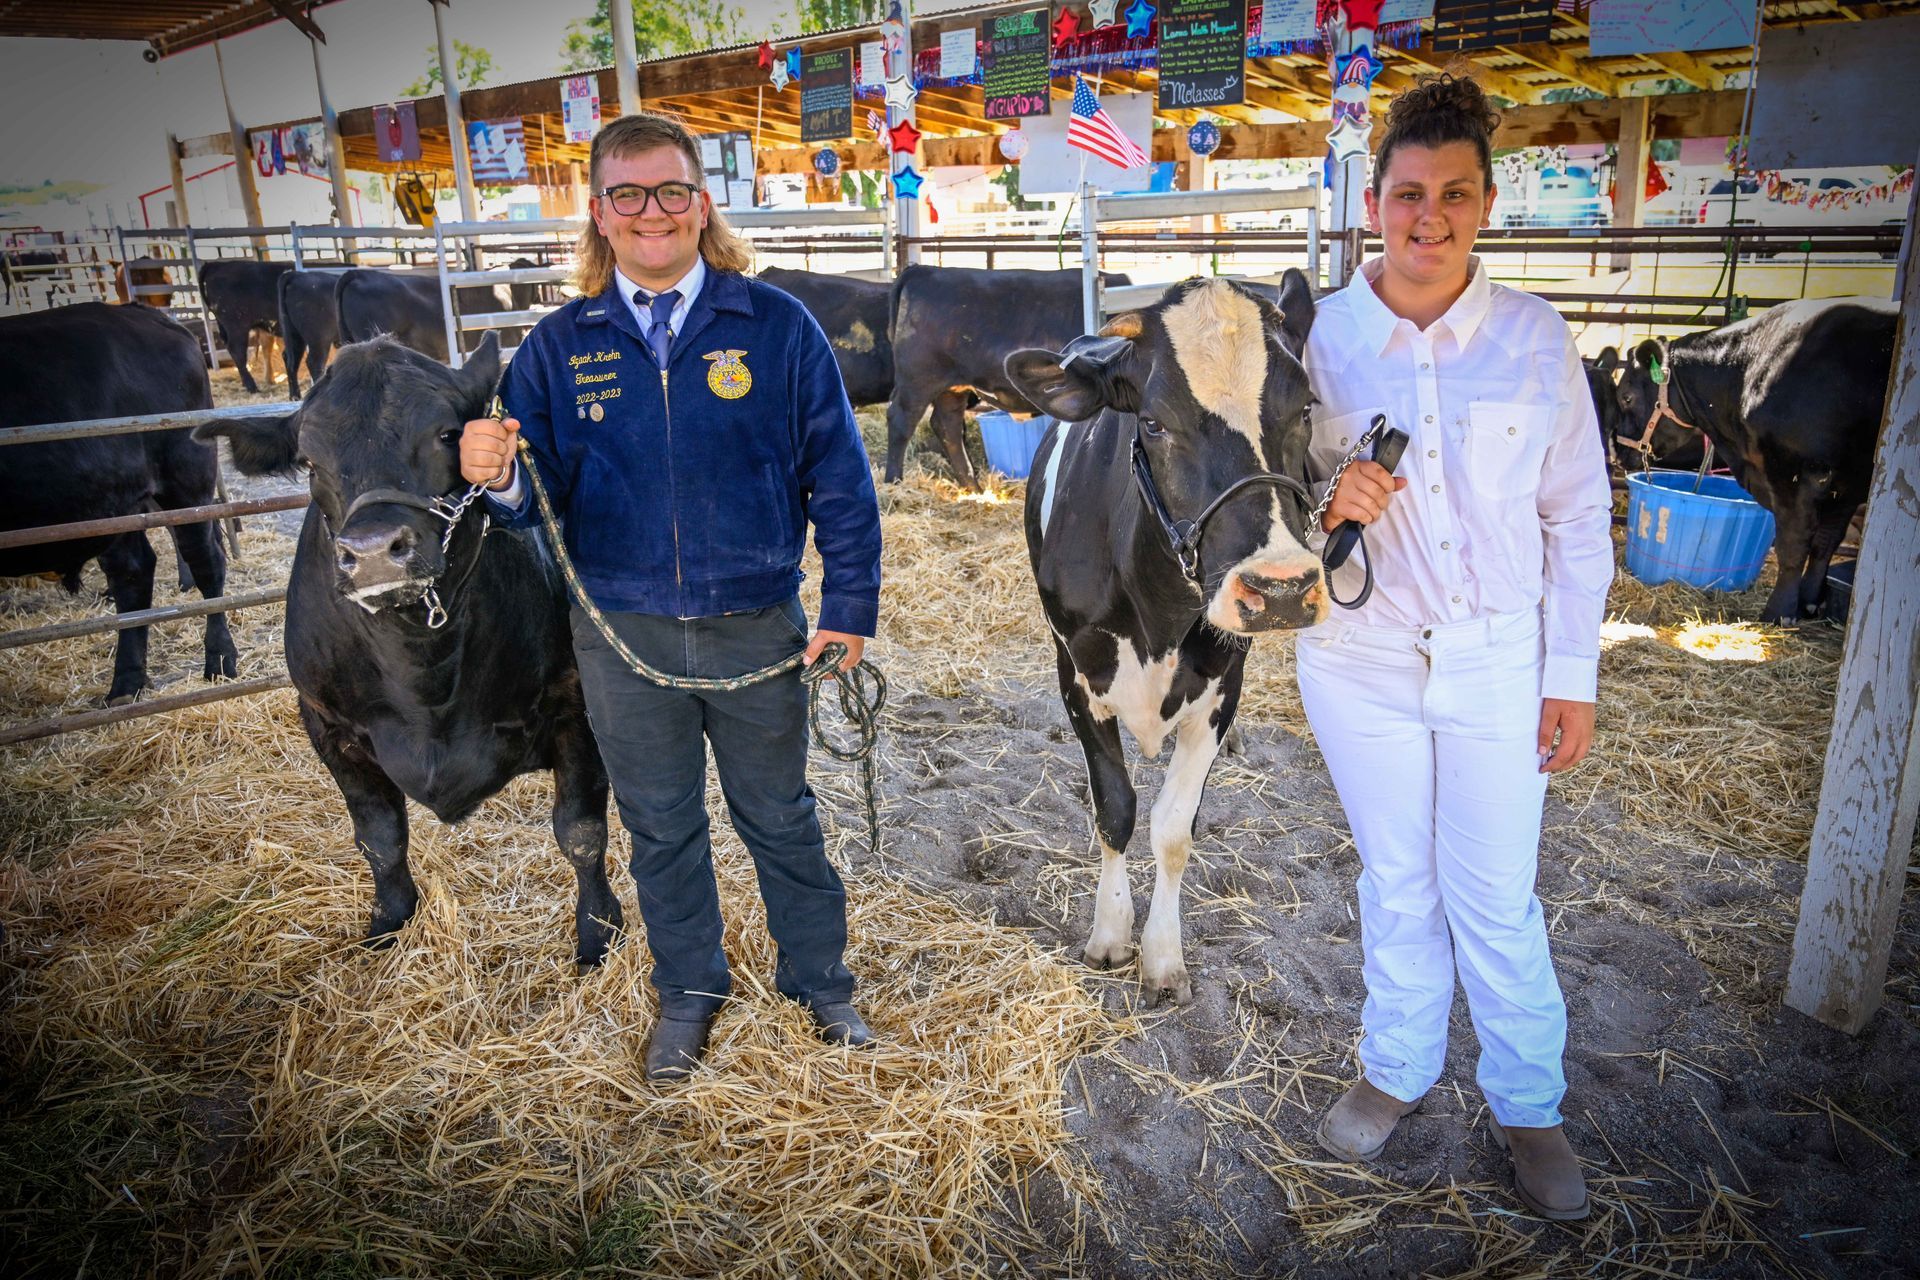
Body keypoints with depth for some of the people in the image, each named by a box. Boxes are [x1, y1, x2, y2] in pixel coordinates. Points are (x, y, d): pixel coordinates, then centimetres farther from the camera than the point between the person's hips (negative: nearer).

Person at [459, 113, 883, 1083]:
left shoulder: (776, 327, -4)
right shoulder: (559, 346, 1)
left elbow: (839, 477, -2)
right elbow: (543, 496, -2)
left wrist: (849, 604, -4)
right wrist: (500, 476, -25)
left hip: (755, 628, -1)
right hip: (621, 637, 2)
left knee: (779, 814, 15)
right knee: (660, 823, 17)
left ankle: (820, 979, 37)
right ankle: (689, 990, 39)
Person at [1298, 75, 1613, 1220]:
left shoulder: (1537, 338, -5)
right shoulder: (1318, 337, -5)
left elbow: (1579, 515, 0)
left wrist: (1573, 675, -2)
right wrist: (1323, 502, -22)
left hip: (1498, 660, 0)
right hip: (1359, 656, 1)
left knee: (1497, 900, 8)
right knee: (1395, 882, 16)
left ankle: (1530, 1107, 31)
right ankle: (1398, 1071, 38)